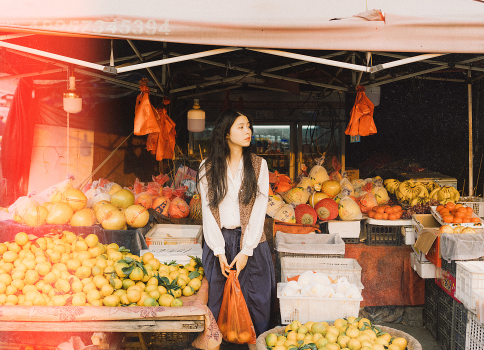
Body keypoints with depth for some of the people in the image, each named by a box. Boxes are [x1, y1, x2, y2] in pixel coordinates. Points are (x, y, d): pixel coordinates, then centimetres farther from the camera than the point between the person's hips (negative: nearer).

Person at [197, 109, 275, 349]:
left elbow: (259, 209, -3)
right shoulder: (208, 167, 2)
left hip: (250, 242, 0)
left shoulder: (258, 165, 2)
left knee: (254, 300, 4)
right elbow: (208, 211, -1)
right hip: (219, 241, 0)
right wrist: (219, 252, -8)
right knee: (218, 300, 7)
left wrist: (246, 250, -10)